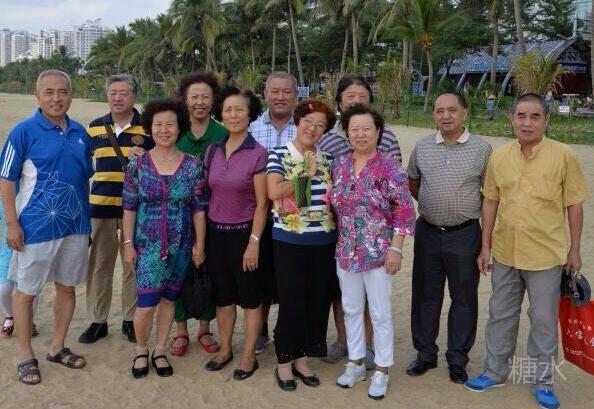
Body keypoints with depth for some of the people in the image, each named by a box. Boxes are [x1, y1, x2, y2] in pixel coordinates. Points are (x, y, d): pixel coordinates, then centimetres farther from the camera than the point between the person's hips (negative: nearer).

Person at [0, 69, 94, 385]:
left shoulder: (80, 133, 5)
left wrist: (86, 219, 13)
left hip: (75, 226, 5)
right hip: (36, 227, -5)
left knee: (67, 287, 14)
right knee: (26, 291, 6)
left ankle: (57, 348, 30)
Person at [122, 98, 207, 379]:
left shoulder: (192, 166, -2)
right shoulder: (138, 164, -3)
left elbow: (199, 208, 0)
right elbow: (129, 207, -1)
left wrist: (199, 244, 0)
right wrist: (128, 244, -3)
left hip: (180, 245, 1)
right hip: (147, 245, -1)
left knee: (168, 299, 11)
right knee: (146, 303, -4)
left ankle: (159, 351, 29)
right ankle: (141, 351, 22)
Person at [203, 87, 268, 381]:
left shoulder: (257, 154, -11)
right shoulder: (212, 151, 3)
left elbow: (262, 203, -11)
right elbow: (206, 195, 9)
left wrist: (254, 242, -14)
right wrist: (199, 236, 8)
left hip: (244, 232, -4)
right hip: (215, 232, 5)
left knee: (250, 296, 8)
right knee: (222, 294, 14)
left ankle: (249, 355, 20)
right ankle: (225, 349, 30)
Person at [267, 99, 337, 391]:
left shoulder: (326, 159, 9)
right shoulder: (279, 154, -4)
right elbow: (273, 192, -18)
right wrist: (305, 175, -14)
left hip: (324, 241, 5)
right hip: (290, 241, -4)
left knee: (318, 301, 10)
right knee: (291, 302, 0)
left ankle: (302, 358, 26)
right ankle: (284, 362, 18)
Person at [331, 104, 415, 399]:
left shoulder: (390, 169, -12)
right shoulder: (338, 165, 4)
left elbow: (405, 211, -11)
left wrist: (395, 248, -15)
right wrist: (339, 241, 8)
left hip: (378, 253, -5)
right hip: (346, 252, 5)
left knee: (380, 313, 6)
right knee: (351, 309, 15)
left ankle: (382, 371, 22)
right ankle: (356, 364, 32)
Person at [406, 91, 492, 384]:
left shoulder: (481, 149, -4)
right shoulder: (422, 147, 3)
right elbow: (412, 181, 19)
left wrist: (485, 233, 1)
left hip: (464, 234, -2)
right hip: (427, 232, 3)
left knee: (464, 299, 8)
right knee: (425, 296, 12)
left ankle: (458, 360, 23)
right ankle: (425, 354, 27)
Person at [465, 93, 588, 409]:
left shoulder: (563, 156, -10)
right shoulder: (498, 156, 0)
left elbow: (574, 205, -4)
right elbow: (490, 202, 6)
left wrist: (574, 250, -2)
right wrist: (485, 246, 7)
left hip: (545, 255, -3)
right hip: (504, 253, 3)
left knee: (544, 320, 10)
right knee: (501, 315, 16)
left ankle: (542, 381, 27)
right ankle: (495, 371, 33)